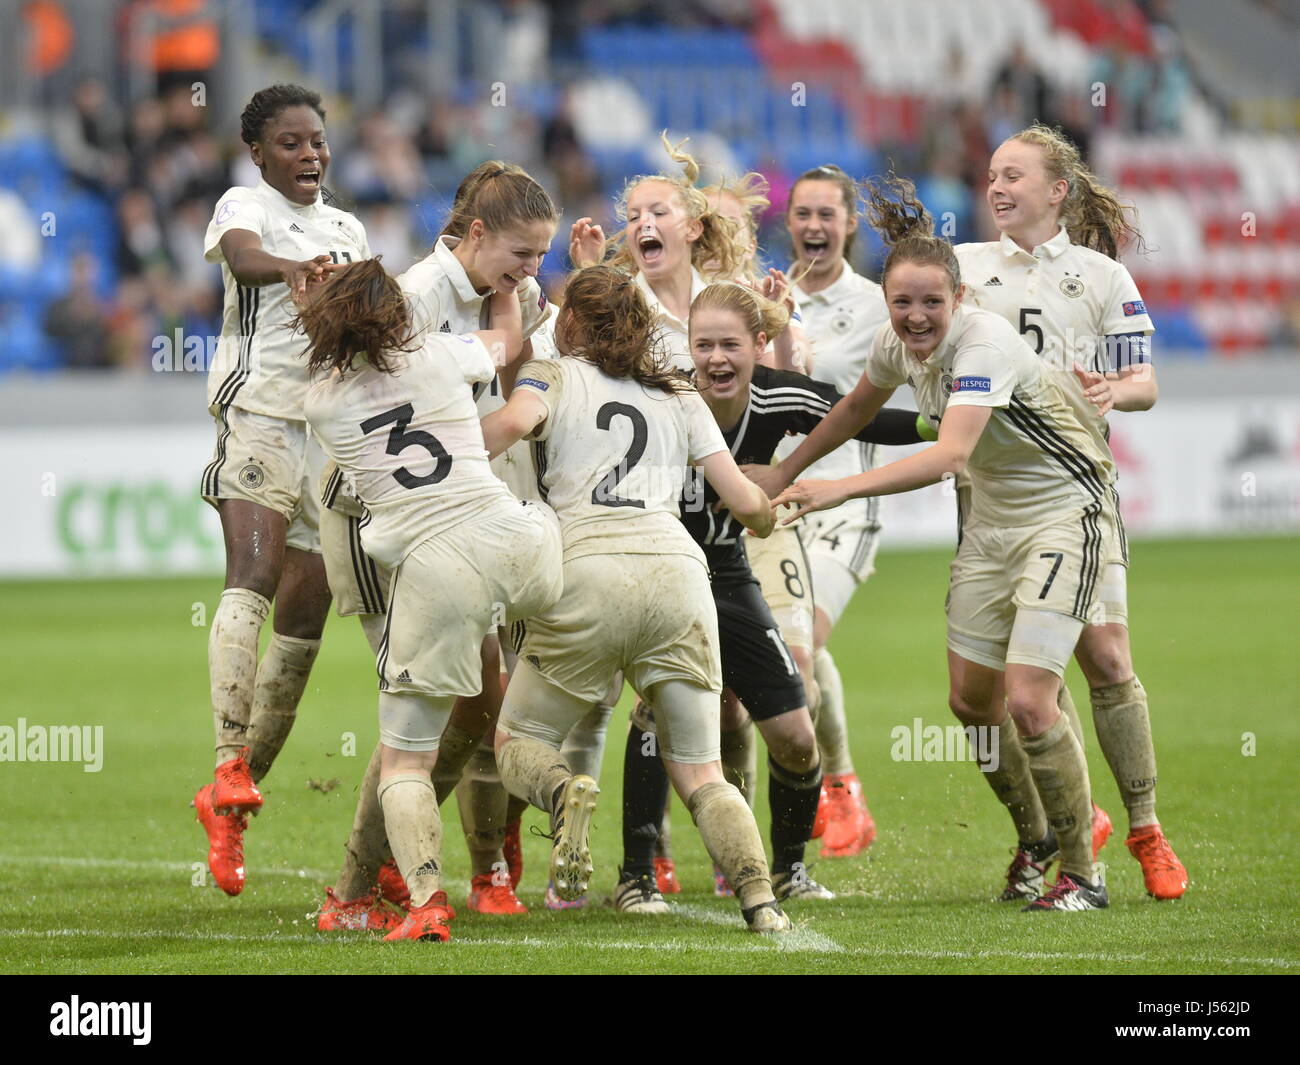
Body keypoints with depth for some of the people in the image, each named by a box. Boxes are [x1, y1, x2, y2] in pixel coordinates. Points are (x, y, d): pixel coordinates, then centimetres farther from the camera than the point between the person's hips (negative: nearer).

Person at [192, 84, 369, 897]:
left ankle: (232, 801, 10)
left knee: (304, 619, 2)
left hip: (332, 429, 6)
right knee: (254, 573, -26)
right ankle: (229, 764, -38)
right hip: (260, 412, -6)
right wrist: (296, 268, -41)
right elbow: (241, 253, -20)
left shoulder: (346, 230, 22)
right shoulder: (246, 206, 3)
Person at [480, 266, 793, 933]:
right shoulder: (680, 398, 25)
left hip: (588, 571, -3)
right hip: (677, 571, 3)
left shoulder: (553, 376, 15)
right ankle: (759, 900, -17)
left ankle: (564, 792, -22)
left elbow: (515, 422, -9)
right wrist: (769, 517, 43)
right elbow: (747, 504, 21)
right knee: (700, 774, 8)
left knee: (517, 742, 13)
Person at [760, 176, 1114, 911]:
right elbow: (859, 408, 18)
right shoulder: (897, 343, -6)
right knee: (971, 699, 7)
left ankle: (1083, 874, 0)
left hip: (1065, 512, -8)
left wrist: (841, 489, -50)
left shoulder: (985, 342, -29)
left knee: (1028, 702, -16)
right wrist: (785, 472, 24)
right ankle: (1040, 835, 30)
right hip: (993, 518, 8)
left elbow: (949, 455, -43)